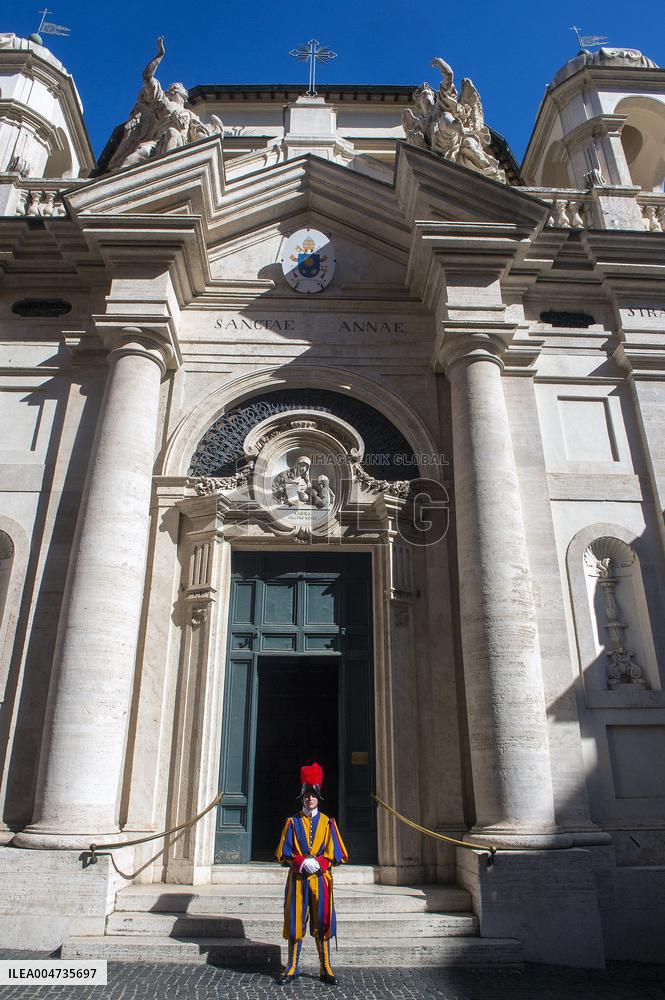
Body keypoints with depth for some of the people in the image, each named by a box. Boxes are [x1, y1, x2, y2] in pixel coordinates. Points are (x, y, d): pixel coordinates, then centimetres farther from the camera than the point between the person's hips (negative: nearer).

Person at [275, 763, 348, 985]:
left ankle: (326, 969, 14)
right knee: (295, 923, 3)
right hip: (297, 880, 0)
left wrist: (319, 863, -13)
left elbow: (338, 855, 2)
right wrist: (302, 862, -14)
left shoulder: (327, 823, 5)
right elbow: (283, 854, 1)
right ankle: (292, 968, 16)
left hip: (321, 879, 0)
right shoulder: (292, 822, 3)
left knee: (322, 925, 4)